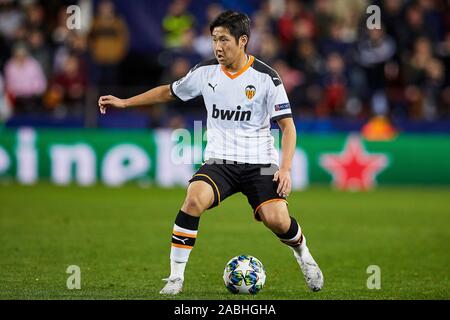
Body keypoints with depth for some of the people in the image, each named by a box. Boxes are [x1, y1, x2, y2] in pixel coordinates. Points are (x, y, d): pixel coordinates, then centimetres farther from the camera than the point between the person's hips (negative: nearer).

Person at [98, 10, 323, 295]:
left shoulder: (265, 77, -7)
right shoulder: (206, 72, 3)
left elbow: (287, 125, -4)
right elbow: (169, 92, 20)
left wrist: (285, 168, -15)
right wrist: (124, 103, 18)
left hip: (260, 163, -2)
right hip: (220, 161, 2)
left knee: (277, 219, -20)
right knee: (194, 199, -27)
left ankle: (304, 257, 16)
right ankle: (176, 277, -18)